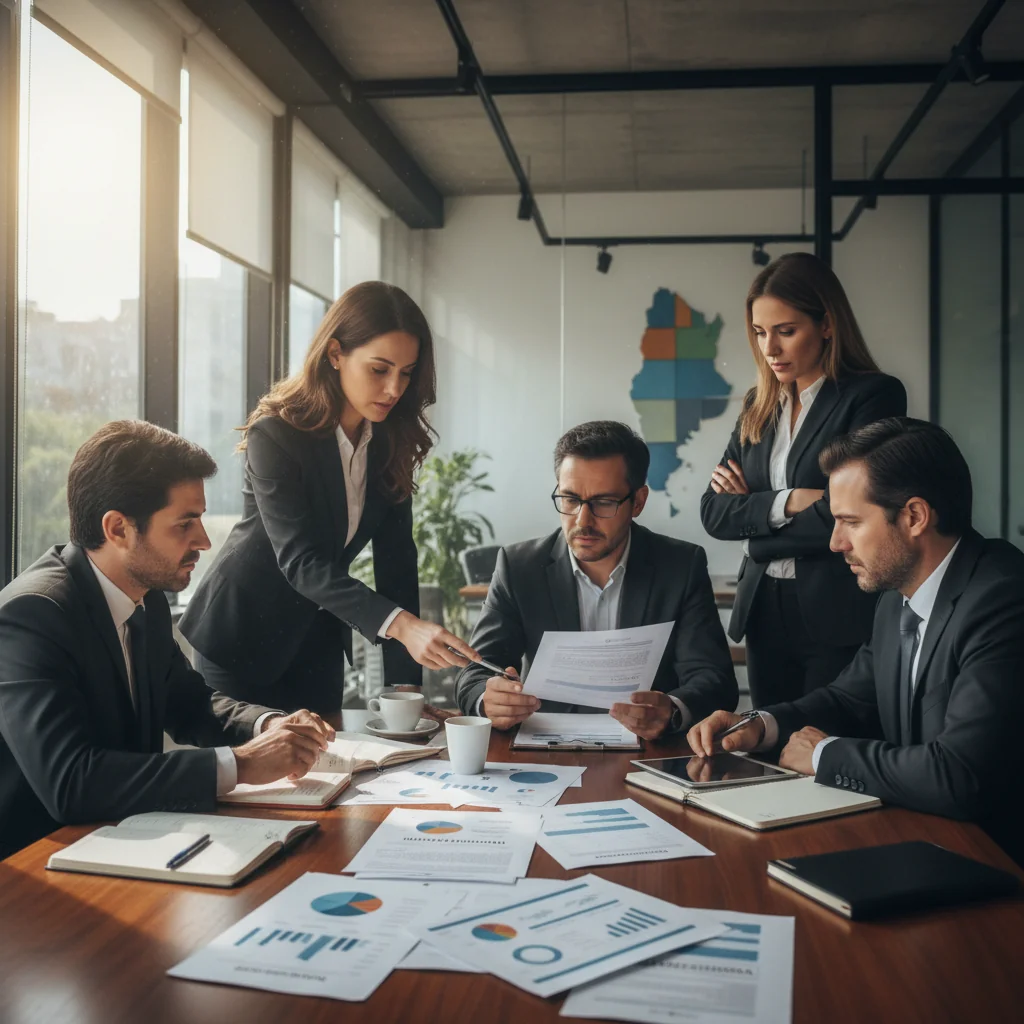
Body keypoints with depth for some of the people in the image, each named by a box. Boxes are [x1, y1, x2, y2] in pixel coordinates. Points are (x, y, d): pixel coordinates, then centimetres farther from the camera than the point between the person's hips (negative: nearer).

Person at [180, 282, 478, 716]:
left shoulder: (392, 438, -6)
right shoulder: (275, 435, -23)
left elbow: (395, 554, -9)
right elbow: (300, 561, -31)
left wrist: (405, 680, -14)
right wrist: (401, 624, -43)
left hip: (318, 636, 5)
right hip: (244, 631, -5)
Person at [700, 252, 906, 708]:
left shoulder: (875, 396, -7)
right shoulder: (758, 406, 11)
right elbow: (713, 512, 5)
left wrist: (752, 510, -4)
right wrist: (785, 503, -11)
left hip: (840, 618, -5)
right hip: (764, 613, 6)